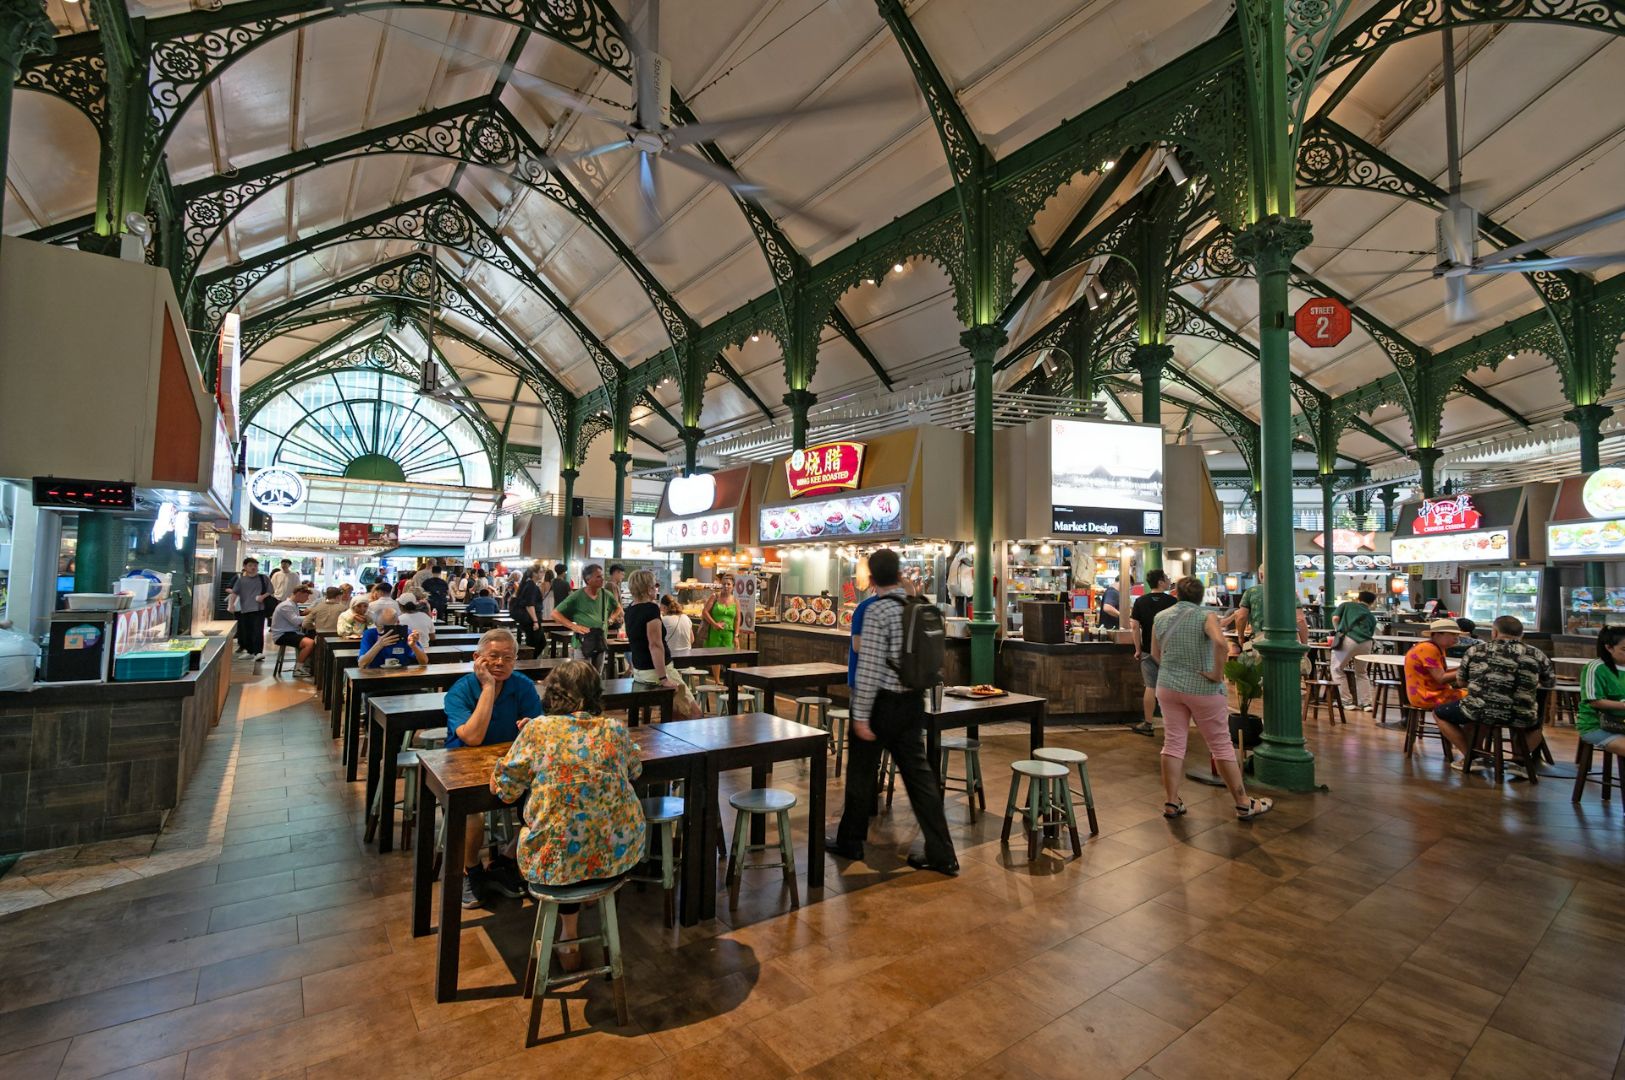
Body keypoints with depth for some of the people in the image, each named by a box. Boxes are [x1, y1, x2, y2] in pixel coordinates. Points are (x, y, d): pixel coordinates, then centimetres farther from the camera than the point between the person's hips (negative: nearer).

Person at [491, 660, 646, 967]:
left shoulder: (537, 729, -8)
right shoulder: (616, 729, 0)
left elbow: (504, 788, 0)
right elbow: (635, 770, 18)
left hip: (557, 860, -2)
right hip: (620, 854, 3)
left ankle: (568, 939, 38)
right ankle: (568, 937, 44)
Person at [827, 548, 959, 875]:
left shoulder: (877, 611, -17)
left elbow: (870, 668, -20)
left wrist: (861, 715, -16)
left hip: (883, 701, -6)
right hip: (913, 701, 6)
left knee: (862, 773, 11)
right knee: (919, 772, 11)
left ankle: (850, 842, 28)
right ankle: (941, 854, 14)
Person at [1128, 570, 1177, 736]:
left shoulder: (1140, 601, -2)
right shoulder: (1172, 601, -6)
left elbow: (1135, 626, -8)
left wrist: (1138, 650, -2)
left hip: (1149, 650, 1)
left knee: (1150, 687, 5)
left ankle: (1148, 725, 8)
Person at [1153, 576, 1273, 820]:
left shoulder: (1160, 617, 2)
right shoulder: (1206, 616, -10)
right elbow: (1221, 644, -29)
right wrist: (1217, 674, -17)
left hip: (1168, 687, 4)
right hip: (1202, 689, -3)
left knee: (1173, 743, 9)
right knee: (1221, 746, 7)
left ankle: (1171, 802, 14)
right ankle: (1244, 804, 18)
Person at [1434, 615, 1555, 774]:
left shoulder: (1476, 649, 4)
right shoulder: (1536, 654, 6)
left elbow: (1461, 681, 14)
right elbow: (1550, 682, 21)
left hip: (1478, 711, -3)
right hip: (1520, 718, 3)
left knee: (1439, 713, 24)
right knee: (1535, 722, 38)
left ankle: (1469, 757, 16)